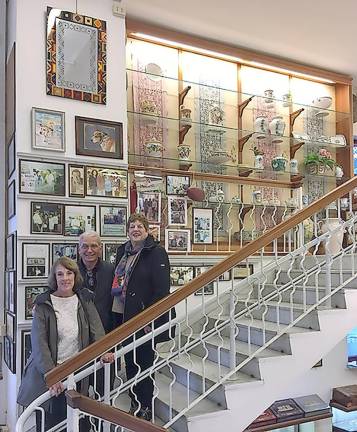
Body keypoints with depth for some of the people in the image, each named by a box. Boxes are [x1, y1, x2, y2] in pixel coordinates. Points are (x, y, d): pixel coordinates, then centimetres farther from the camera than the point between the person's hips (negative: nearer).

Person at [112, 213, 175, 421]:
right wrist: (117, 315, 13)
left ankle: (146, 408, 21)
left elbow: (162, 289, -16)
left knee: (143, 363, 3)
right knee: (130, 363, 15)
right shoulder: (122, 251, 10)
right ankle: (135, 404, 31)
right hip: (125, 317, 7)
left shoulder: (156, 252, -11)